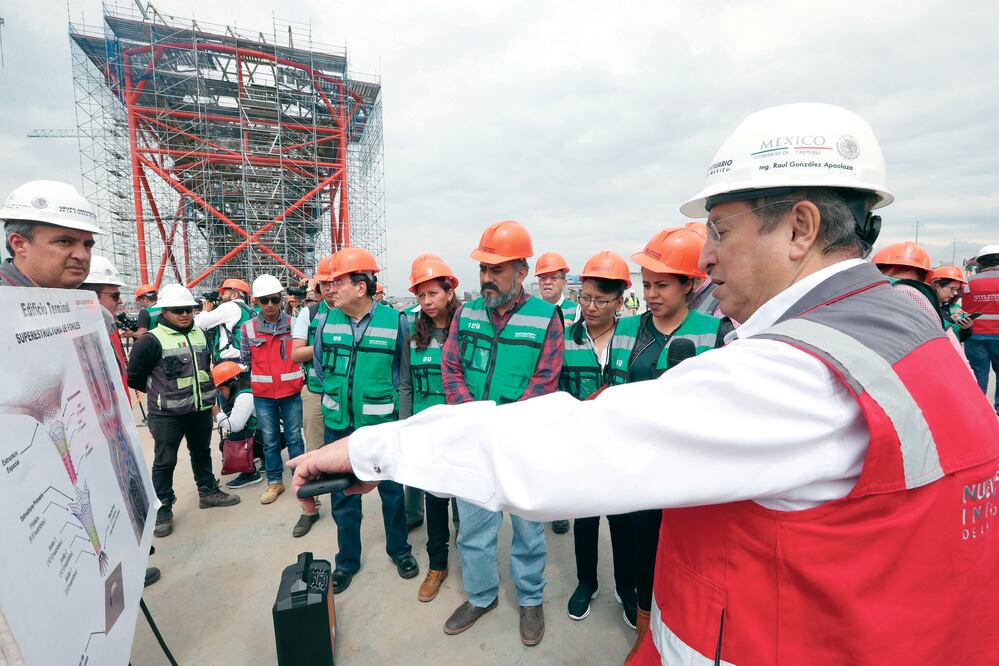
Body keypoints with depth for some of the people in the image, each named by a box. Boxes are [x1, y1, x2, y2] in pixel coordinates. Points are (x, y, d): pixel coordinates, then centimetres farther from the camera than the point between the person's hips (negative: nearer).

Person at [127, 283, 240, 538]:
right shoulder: (152, 340, -14)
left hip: (201, 409, 6)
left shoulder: (200, 334, 7)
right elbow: (133, 376, -8)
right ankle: (163, 509, 20)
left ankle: (208, 492, 35)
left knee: (202, 452, 19)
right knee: (165, 462, 6)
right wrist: (158, 390, 2)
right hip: (166, 414, -6)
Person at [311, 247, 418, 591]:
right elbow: (320, 369, 12)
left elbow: (403, 381, -6)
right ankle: (347, 560, 39)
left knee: (392, 491, 15)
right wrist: (337, 398, 8)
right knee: (343, 496, 17)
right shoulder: (326, 321, -4)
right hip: (338, 426, 3)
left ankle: (399, 550, 40)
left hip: (382, 425, -2)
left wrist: (403, 428, -4)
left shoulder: (395, 322, -13)